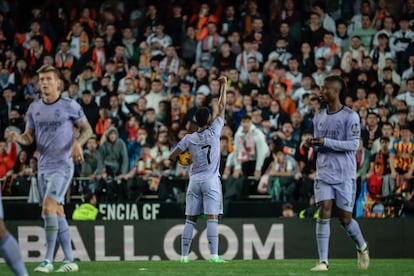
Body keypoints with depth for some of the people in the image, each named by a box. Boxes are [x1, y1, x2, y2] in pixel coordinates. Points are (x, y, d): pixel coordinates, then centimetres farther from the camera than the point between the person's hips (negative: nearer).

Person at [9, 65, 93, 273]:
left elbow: (87, 129, 3)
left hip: (62, 165, -6)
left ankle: (48, 259, -16)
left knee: (48, 207, -19)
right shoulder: (34, 108, 9)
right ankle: (70, 260, 15)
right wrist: (19, 138, -11)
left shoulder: (70, 106, -5)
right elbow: (29, 137, 12)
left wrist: (78, 143, -17)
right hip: (43, 167, 6)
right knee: (57, 212, 8)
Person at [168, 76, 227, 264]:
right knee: (212, 219, -8)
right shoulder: (214, 131, -3)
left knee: (190, 220, 6)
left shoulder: (189, 139, 2)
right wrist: (224, 85, 13)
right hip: (211, 181, -3)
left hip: (194, 181, 3)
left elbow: (173, 157, 3)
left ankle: (184, 255, 3)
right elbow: (221, 107, 3)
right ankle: (213, 255, -17)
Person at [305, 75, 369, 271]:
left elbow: (353, 144, -14)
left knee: (345, 218, 3)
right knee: (324, 213, -10)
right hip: (324, 173, 4)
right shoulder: (319, 117, 11)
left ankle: (362, 247, 32)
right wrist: (313, 144, -4)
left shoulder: (350, 116, -7)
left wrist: (326, 142, -20)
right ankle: (323, 261, -10)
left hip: (345, 175, -4)